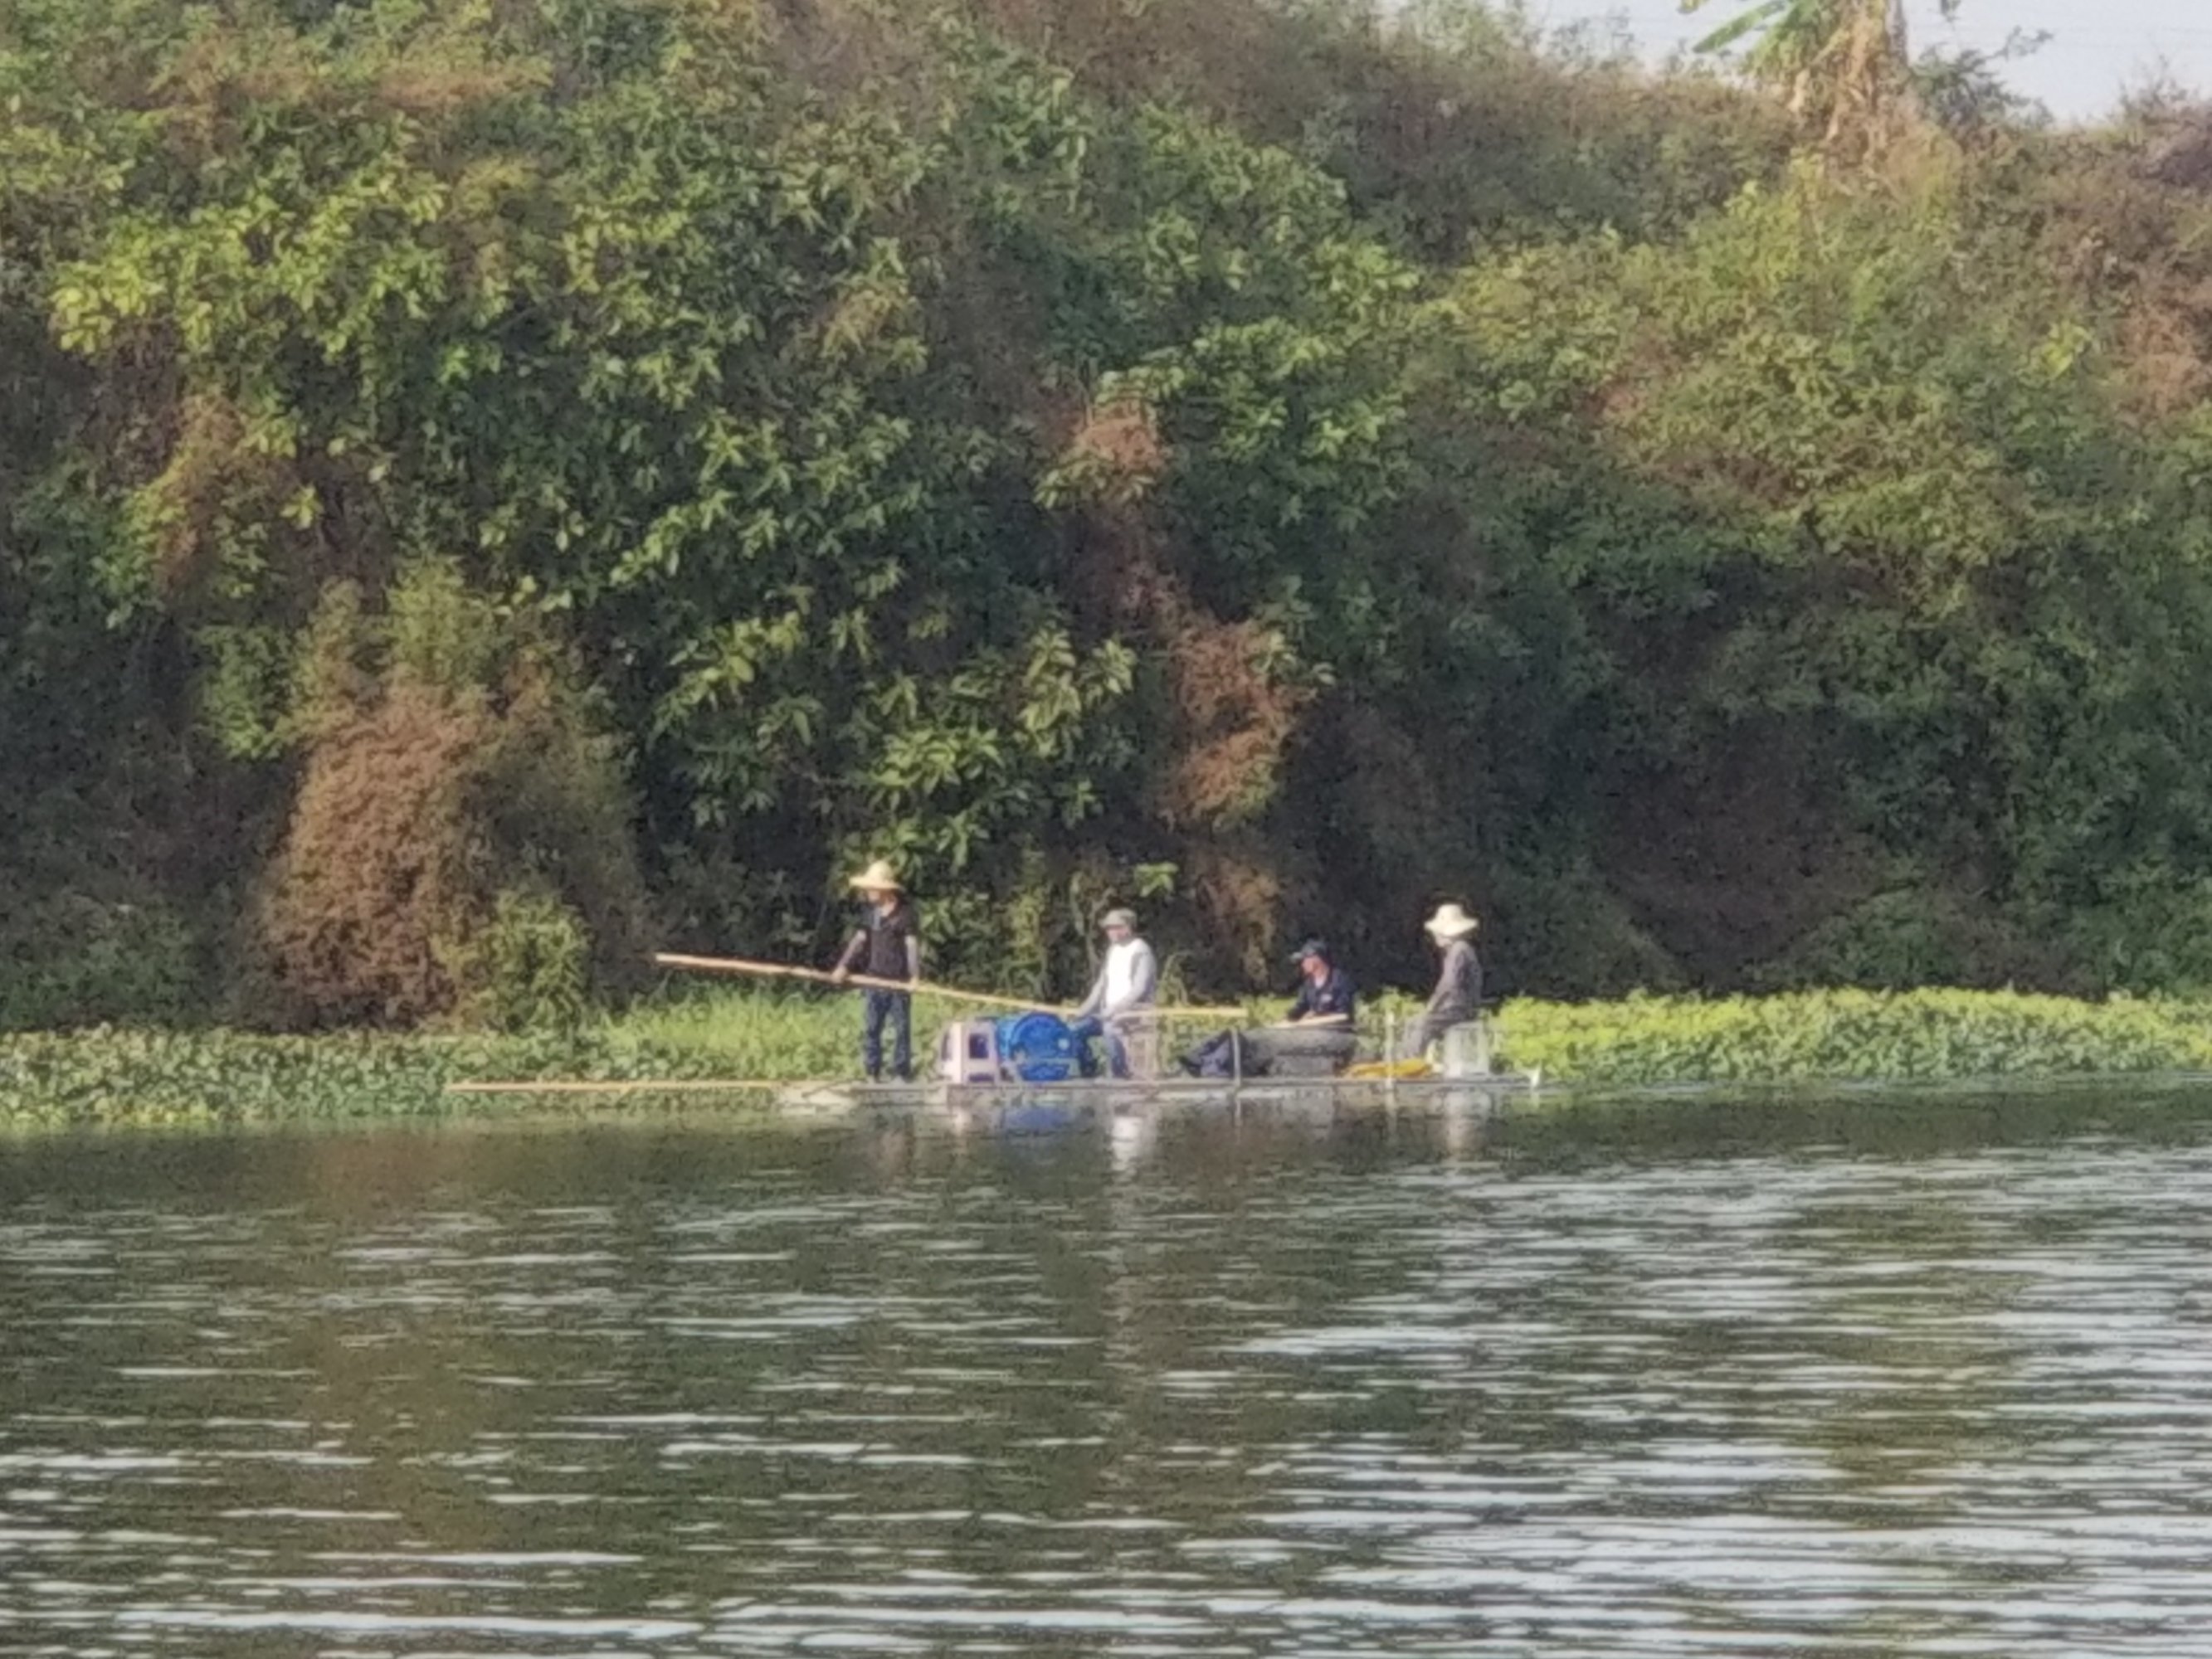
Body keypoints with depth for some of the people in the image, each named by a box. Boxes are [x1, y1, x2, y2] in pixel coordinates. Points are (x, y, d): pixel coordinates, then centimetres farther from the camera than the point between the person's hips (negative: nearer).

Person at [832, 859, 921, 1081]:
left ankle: (902, 1072, 9)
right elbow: (860, 939, 9)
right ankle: (872, 1073, 9)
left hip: (899, 980, -5)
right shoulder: (871, 913, 10)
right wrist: (844, 966, -1)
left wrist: (915, 975, -21)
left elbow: (912, 944, -12)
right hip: (874, 979, 5)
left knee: (901, 1028, 1)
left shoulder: (905, 913, -8)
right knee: (870, 1029, 4)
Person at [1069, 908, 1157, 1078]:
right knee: (1074, 1028, -5)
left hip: (1134, 1012, -8)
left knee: (1110, 1028, -37)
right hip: (1109, 1013, 8)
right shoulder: (1113, 950, 15)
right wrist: (1086, 1007, 6)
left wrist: (1116, 1009, -25)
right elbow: (1101, 984, 19)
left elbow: (1139, 988, -18)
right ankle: (1086, 1072, 2)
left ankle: (1120, 1073, -27)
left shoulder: (1141, 951, -9)